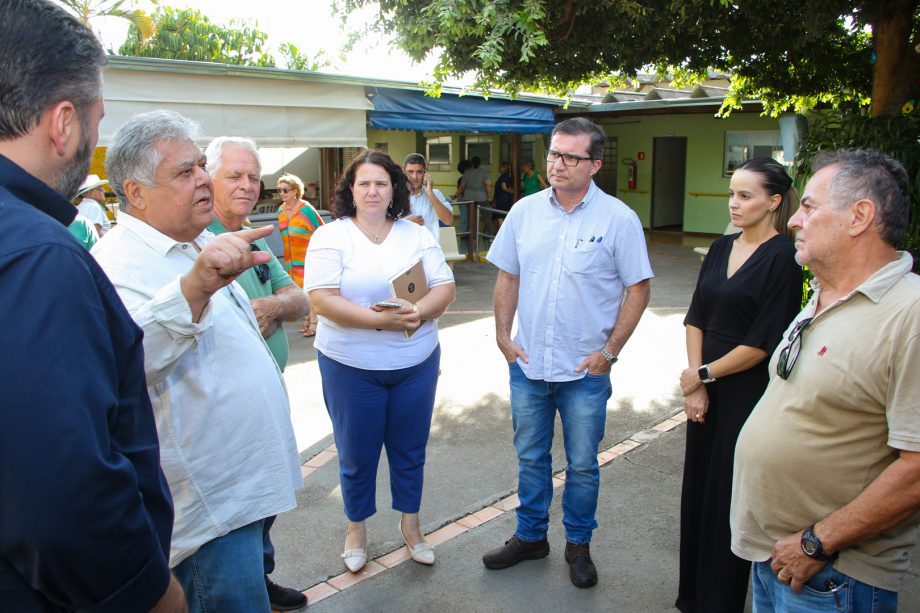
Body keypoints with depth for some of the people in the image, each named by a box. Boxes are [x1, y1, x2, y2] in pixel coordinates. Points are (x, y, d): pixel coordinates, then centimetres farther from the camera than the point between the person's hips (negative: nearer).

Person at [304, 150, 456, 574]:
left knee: (409, 450, 16)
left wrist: (418, 313, -22)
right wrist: (379, 320, -26)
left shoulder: (417, 235, 5)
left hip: (416, 364, 3)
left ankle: (410, 523, 38)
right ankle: (356, 527, 36)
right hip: (351, 367, -2)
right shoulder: (330, 237, -5)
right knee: (357, 454, 12)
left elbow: (444, 288, 0)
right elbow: (322, 299, -16)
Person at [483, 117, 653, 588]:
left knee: (582, 465, 12)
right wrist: (503, 335, 2)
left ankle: (578, 545, 33)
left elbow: (638, 289, -5)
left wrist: (610, 351, -9)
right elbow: (507, 277, 8)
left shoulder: (618, 219, -9)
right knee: (530, 458, 17)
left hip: (585, 371, -3)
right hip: (527, 364, 3)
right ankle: (530, 536, 36)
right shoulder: (525, 211, 1)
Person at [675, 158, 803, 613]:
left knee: (727, 497, 5)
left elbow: (763, 342, -16)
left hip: (748, 393, -6)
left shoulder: (783, 258, -12)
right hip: (705, 389, 7)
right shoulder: (721, 249, 8)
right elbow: (696, 318, 5)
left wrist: (704, 374, -8)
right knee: (697, 488, 15)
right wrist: (694, 384, -5)